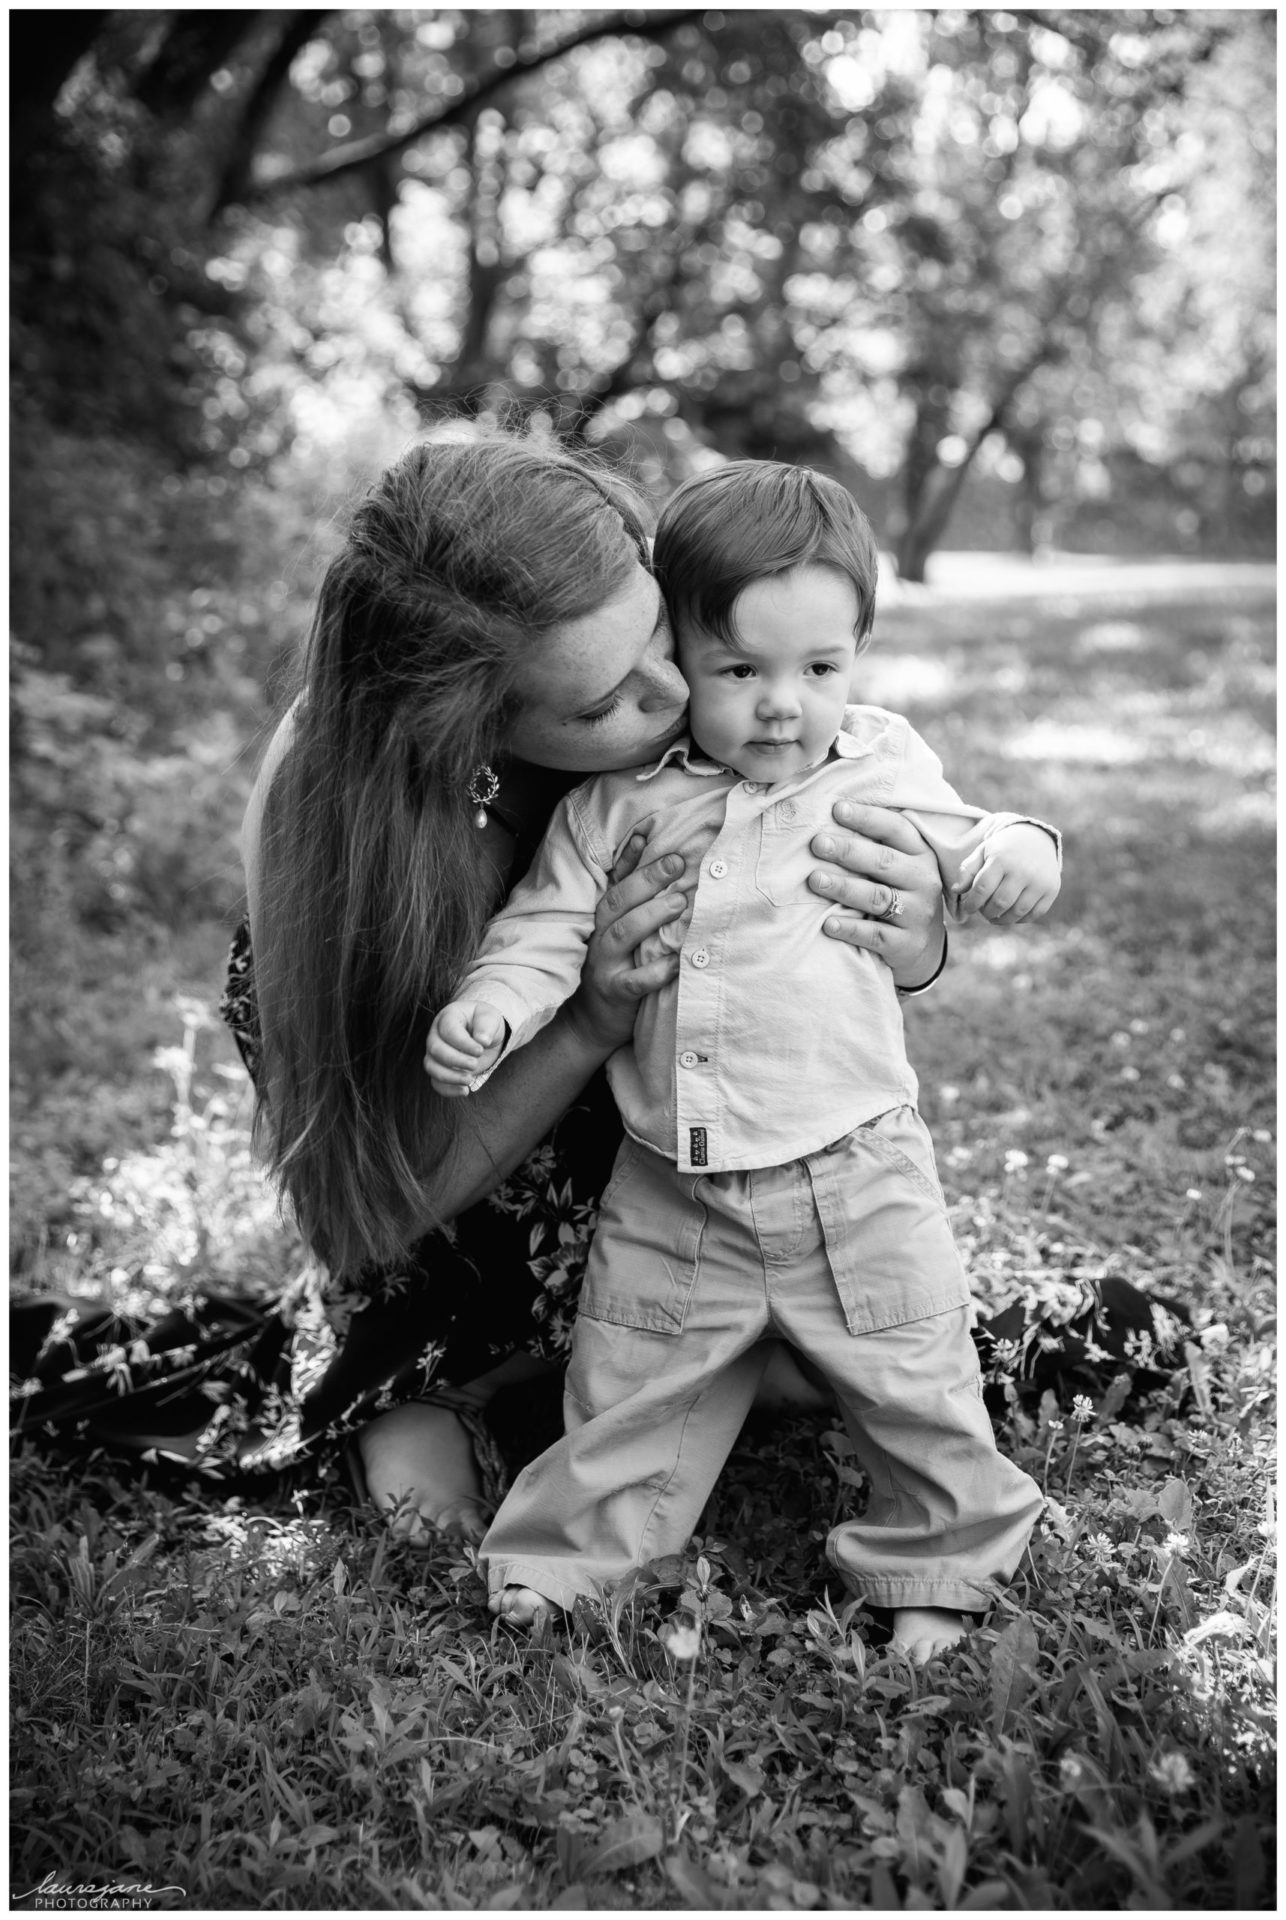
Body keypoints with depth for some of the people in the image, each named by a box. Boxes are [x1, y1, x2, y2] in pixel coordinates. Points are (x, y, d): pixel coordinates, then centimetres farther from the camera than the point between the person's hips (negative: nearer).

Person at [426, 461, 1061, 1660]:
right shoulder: (620, 797, -3)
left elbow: (973, 860, 8)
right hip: (670, 1188, 1)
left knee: (914, 1386, 13)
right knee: (628, 1387, 15)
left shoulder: (881, 768, -2)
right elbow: (549, 922, 0)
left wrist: (1013, 856, -15)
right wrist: (488, 1010, -19)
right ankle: (566, 1549, 39)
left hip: (855, 1171, 0)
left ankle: (941, 1563, 39)